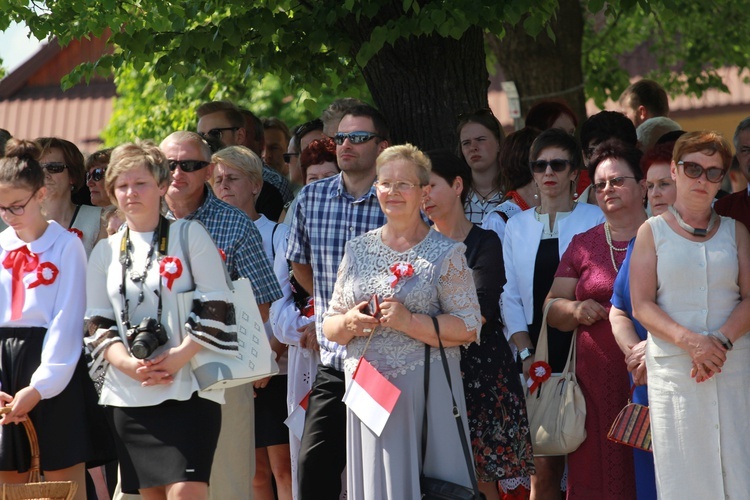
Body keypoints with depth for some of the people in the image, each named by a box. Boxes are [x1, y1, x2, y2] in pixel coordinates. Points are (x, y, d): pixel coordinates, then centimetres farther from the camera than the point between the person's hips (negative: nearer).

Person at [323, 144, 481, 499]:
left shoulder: (445, 253, 0)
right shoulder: (358, 250, 13)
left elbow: (468, 328, -7)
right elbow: (329, 326, 15)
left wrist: (409, 322, -17)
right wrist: (349, 323, -7)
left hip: (424, 393, -4)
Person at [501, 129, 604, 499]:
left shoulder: (593, 219, 3)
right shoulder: (518, 225, 12)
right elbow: (511, 295, 9)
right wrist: (526, 353, -1)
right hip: (536, 351, 2)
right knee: (543, 462, -2)